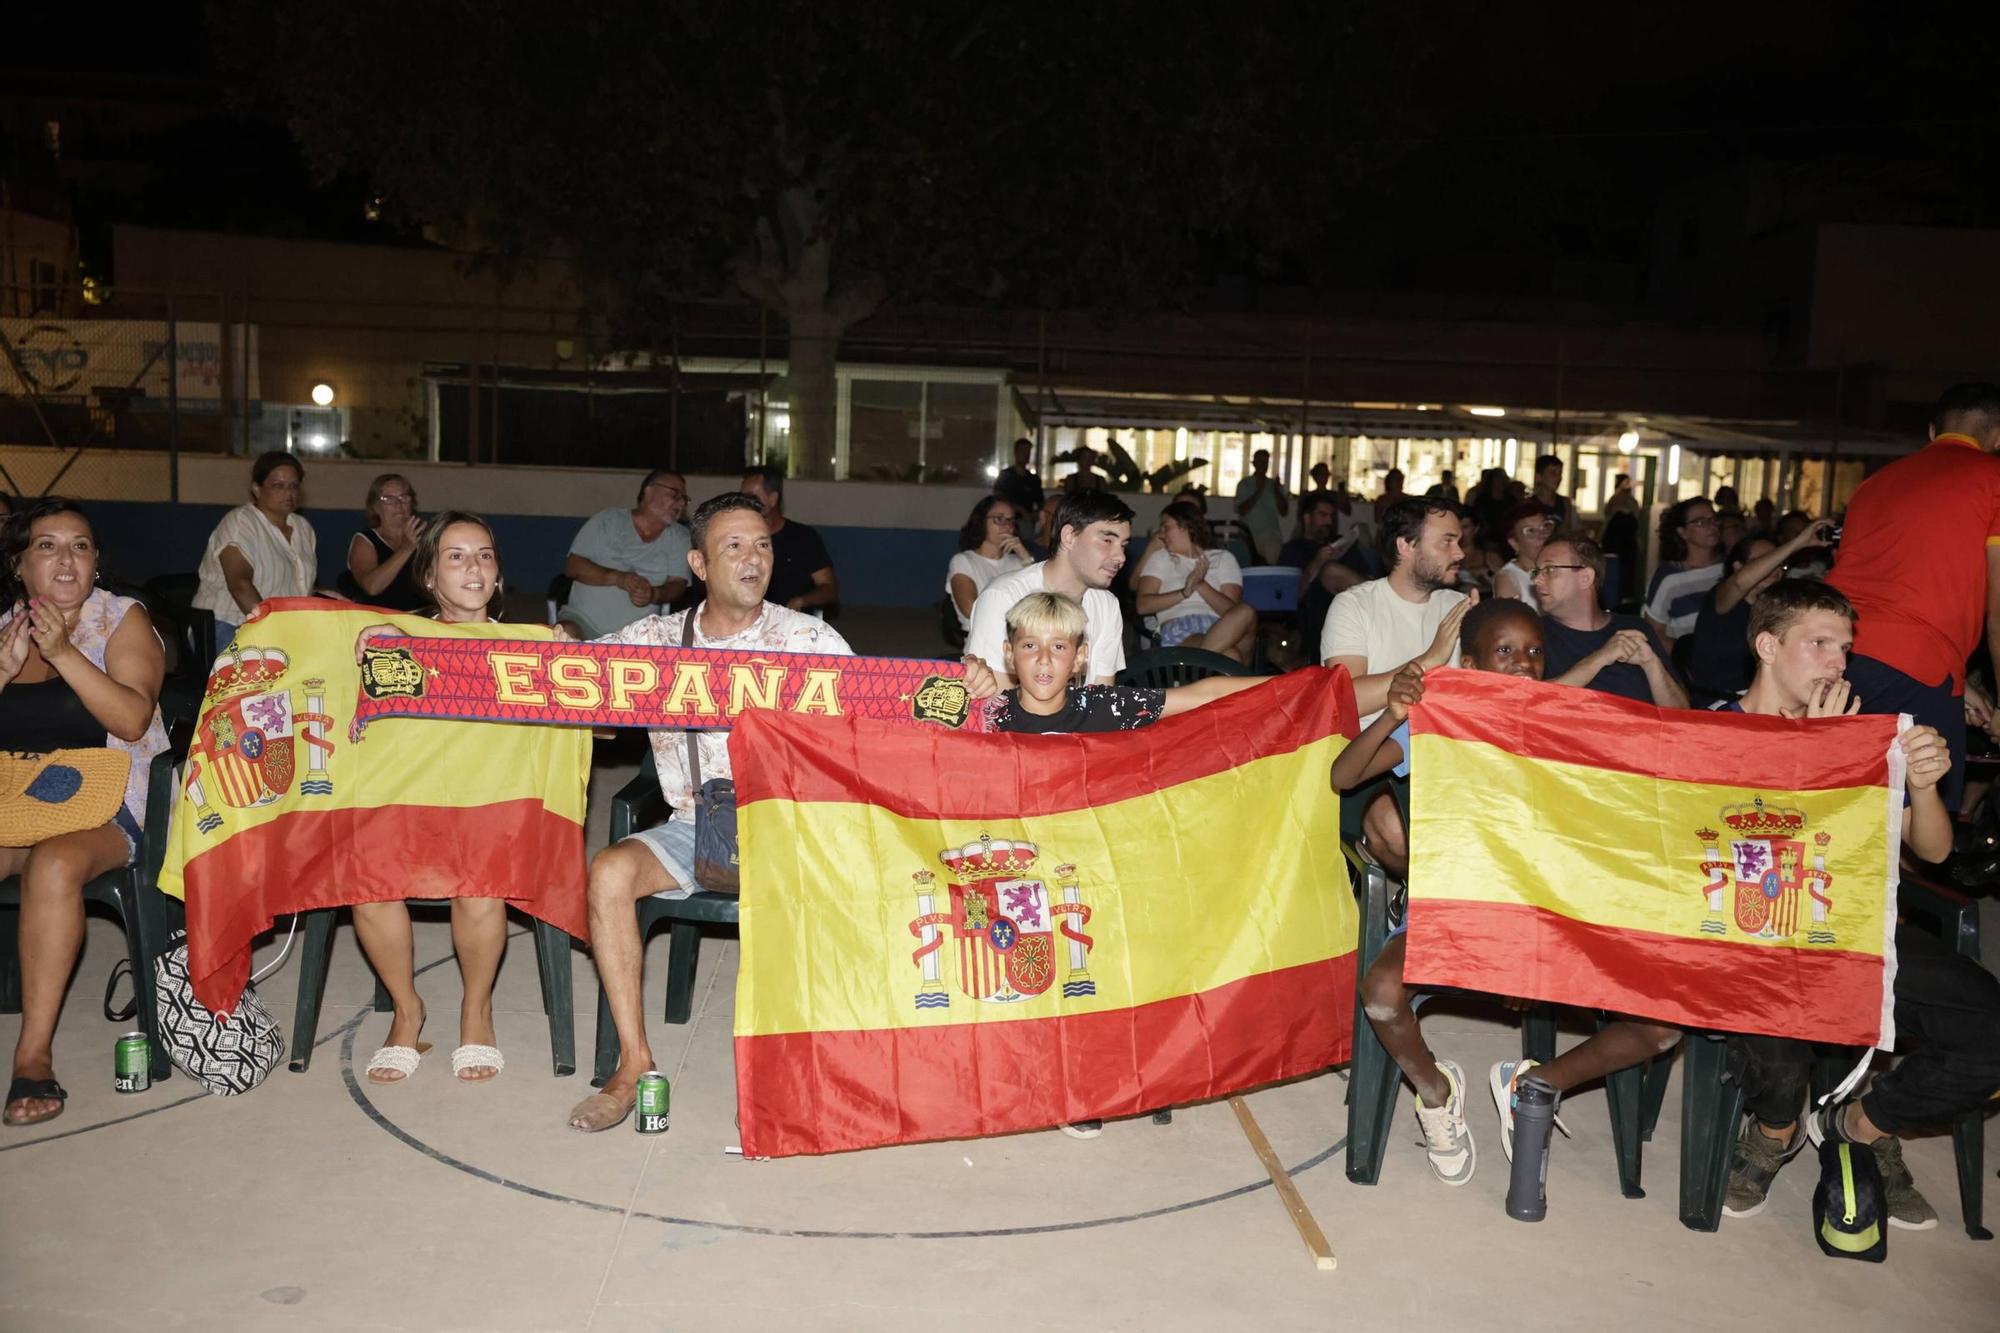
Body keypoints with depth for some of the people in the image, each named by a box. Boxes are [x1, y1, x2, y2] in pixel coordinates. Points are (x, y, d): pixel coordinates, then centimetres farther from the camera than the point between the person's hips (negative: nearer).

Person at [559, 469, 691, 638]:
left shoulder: (679, 537, 9)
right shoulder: (607, 520, 6)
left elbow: (677, 584, 4)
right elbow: (572, 566, -1)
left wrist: (654, 595, -20)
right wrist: (618, 578, -17)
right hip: (584, 619, -2)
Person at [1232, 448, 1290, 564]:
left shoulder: (1275, 485, 13)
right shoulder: (1245, 484, 4)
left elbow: (1284, 511, 8)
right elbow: (1241, 511, -6)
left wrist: (1277, 491, -5)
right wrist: (1258, 491, -11)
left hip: (1273, 538, 3)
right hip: (1251, 538, -2)